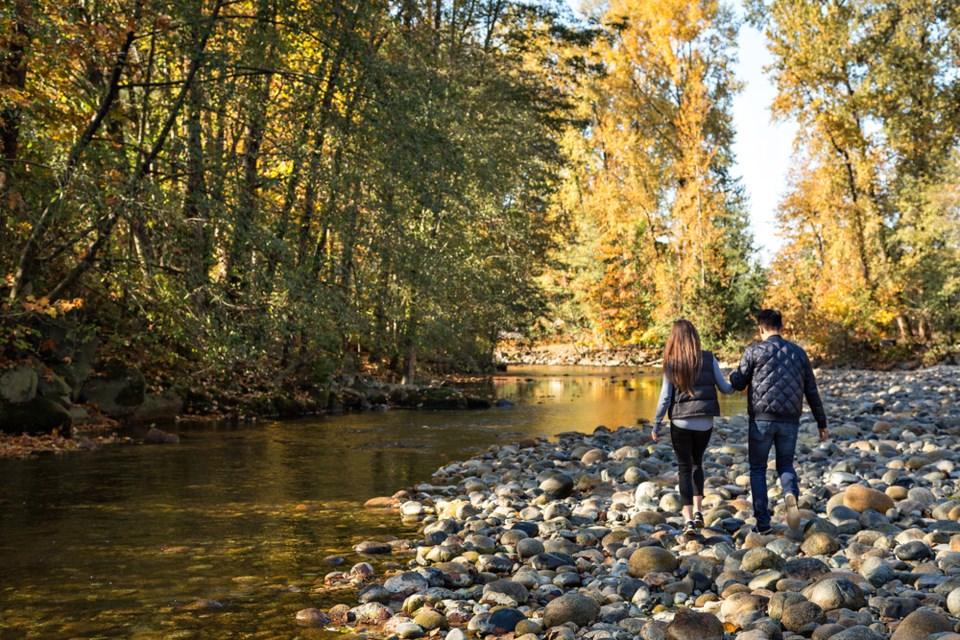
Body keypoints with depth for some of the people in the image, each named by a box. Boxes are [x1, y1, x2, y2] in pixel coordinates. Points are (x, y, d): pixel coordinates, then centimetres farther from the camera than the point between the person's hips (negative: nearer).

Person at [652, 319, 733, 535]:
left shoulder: (671, 363, -5)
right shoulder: (708, 358, -2)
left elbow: (665, 397, -6)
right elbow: (724, 388, 4)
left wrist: (656, 426, 3)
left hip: (681, 422, -2)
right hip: (705, 422, 2)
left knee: (684, 468, 8)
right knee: (697, 463, 23)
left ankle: (688, 519, 0)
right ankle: (698, 510, 14)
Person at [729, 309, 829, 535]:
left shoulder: (754, 351, -2)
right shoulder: (798, 353, 10)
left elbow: (738, 383, 1)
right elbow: (811, 391, 12)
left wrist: (733, 376, 25)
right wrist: (822, 423, 18)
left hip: (762, 419, -3)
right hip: (790, 421, 3)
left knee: (757, 469, 10)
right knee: (785, 465, 18)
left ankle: (763, 522, 6)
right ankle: (791, 494, -14)